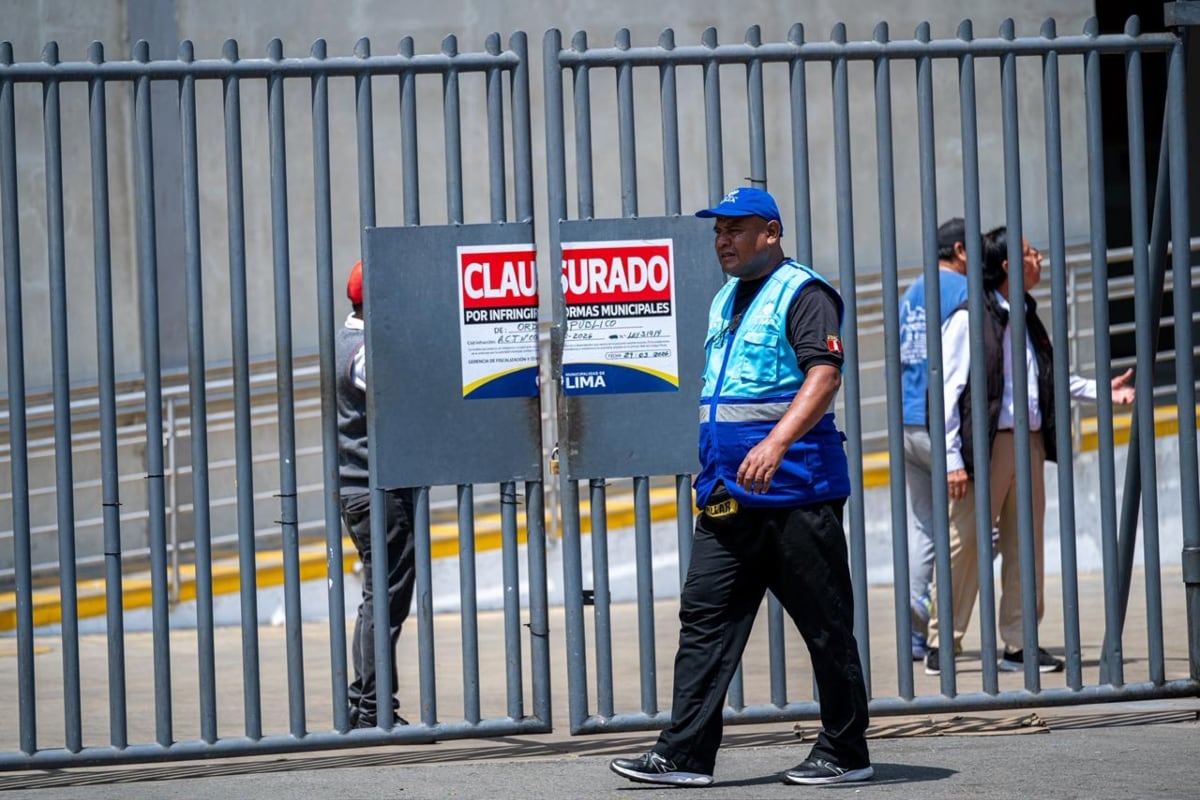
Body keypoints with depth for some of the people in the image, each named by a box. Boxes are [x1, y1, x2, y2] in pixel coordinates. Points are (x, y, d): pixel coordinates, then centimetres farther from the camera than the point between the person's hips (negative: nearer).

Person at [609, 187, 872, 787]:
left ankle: (845, 753, 8)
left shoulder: (803, 294, -8)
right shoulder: (725, 301, 19)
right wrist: (711, 469, 22)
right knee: (705, 618, 2)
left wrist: (776, 443, -33)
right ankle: (684, 755, 2)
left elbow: (824, 376, -21)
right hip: (727, 493, 8)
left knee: (825, 625, 0)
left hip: (794, 489, -8)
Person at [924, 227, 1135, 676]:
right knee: (964, 543, -4)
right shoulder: (969, 319, -9)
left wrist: (1100, 389, 13)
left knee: (1025, 544, 8)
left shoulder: (1026, 318, 14)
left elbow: (1047, 379, 26)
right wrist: (952, 458, -16)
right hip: (985, 444, -7)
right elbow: (948, 390, -11)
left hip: (1030, 441, 8)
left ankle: (1020, 644, 15)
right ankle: (942, 644, 5)